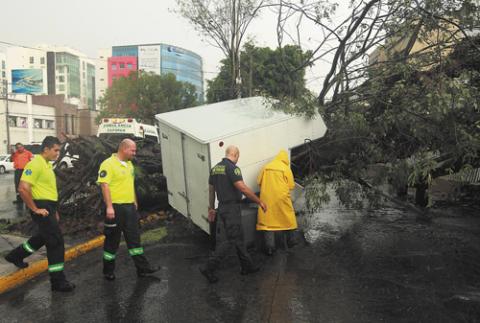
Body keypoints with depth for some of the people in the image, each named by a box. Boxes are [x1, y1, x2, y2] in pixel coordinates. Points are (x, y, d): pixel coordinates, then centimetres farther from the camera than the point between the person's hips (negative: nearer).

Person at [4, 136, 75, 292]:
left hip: (48, 206, 10)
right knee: (56, 242, -7)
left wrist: (54, 210, 23)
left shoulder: (47, 164, 14)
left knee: (44, 237, 26)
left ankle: (16, 256, 45)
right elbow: (23, 188, -25)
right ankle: (58, 281, 1)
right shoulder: (35, 164, -17)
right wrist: (35, 209, -18)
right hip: (42, 208, -10)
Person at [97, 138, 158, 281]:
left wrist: (134, 201, 20)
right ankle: (108, 271, 20)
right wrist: (109, 207, -23)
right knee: (112, 240, 5)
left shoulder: (129, 164, 13)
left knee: (134, 238, 11)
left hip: (130, 207, 8)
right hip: (116, 208, -8)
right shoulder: (108, 164, -13)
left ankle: (142, 267, 17)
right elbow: (104, 185, -19)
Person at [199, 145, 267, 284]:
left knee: (238, 237, 17)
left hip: (222, 207, 9)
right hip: (232, 208, -9)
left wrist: (211, 208, 24)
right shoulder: (232, 168, -17)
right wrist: (259, 202, -14)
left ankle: (247, 265, 27)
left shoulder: (215, 168, 10)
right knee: (231, 240, -3)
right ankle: (209, 268, -4)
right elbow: (243, 188, -22)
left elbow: (211, 190, 16)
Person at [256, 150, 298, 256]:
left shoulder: (266, 167, 5)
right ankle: (290, 241, 32)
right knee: (288, 219, 18)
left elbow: (259, 181, 9)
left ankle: (269, 247, 1)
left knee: (268, 221, 4)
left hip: (267, 198, 2)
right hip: (281, 198, -2)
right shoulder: (286, 168, -3)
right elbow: (291, 186, -1)